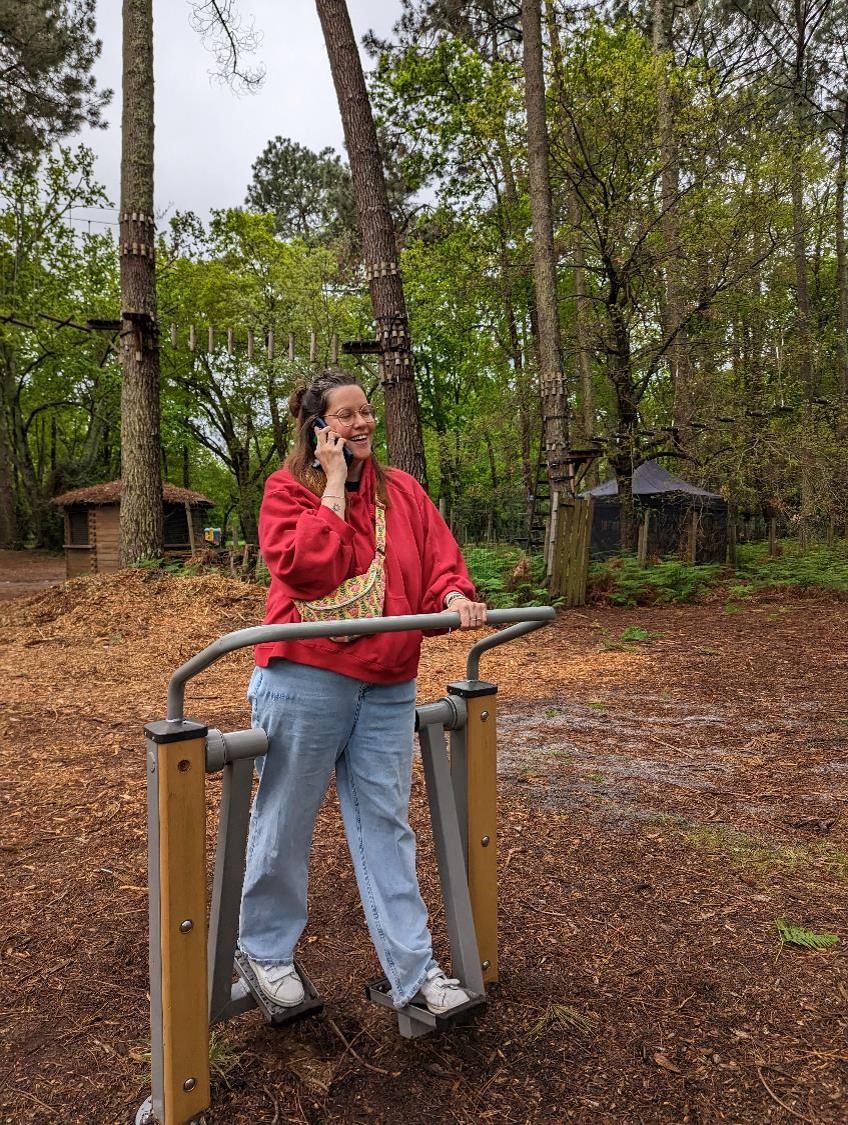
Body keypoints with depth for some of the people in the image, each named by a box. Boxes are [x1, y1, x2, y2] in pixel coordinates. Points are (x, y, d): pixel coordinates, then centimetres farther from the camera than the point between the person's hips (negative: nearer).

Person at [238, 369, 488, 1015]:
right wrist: (334, 484, -13)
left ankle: (412, 968, 20)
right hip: (305, 683, -3)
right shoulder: (288, 489, -2)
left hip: (387, 688, 4)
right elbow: (309, 567, -19)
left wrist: (456, 596, -17)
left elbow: (440, 560, 5)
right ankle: (266, 949, 32)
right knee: (286, 821, 10)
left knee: (386, 822, 10)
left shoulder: (402, 490, 10)